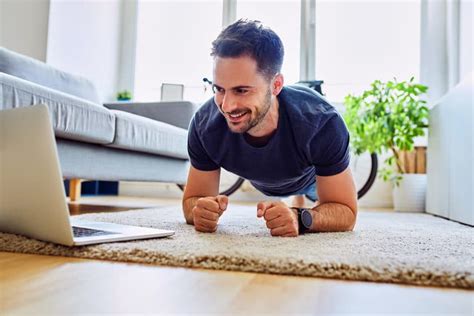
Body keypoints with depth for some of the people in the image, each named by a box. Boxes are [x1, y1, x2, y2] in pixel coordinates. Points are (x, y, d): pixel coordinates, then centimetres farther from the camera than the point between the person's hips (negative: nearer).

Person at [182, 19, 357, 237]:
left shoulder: (321, 124, -45)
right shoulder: (205, 124, -39)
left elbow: (346, 212, -36)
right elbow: (192, 200, -26)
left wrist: (301, 218, -57)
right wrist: (200, 211, -51)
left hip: (315, 176, -2)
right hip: (262, 184, 3)